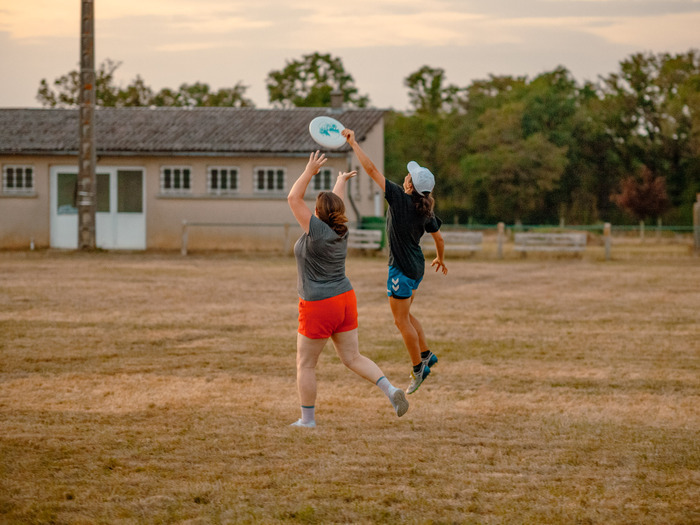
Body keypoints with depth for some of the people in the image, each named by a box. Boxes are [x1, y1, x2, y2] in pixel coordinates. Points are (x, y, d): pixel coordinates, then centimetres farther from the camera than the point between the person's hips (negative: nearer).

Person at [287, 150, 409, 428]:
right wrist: (341, 181, 38)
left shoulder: (317, 229, -16)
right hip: (345, 301, 7)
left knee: (305, 364, 5)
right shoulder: (341, 230, 2)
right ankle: (391, 390, -8)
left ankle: (307, 420, 10)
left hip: (318, 307, -7)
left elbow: (293, 198, -16)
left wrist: (310, 171, -11)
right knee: (353, 358, 11)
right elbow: (336, 203, 22)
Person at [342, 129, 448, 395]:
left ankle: (418, 368, 10)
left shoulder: (400, 199, -20)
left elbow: (371, 170, -21)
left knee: (401, 320, 4)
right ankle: (426, 354, 27)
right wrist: (440, 259, 31)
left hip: (401, 268, -8)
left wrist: (353, 142, -17)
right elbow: (439, 238, 11)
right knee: (404, 315, 23)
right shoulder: (426, 210, -1)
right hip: (416, 266, 8)